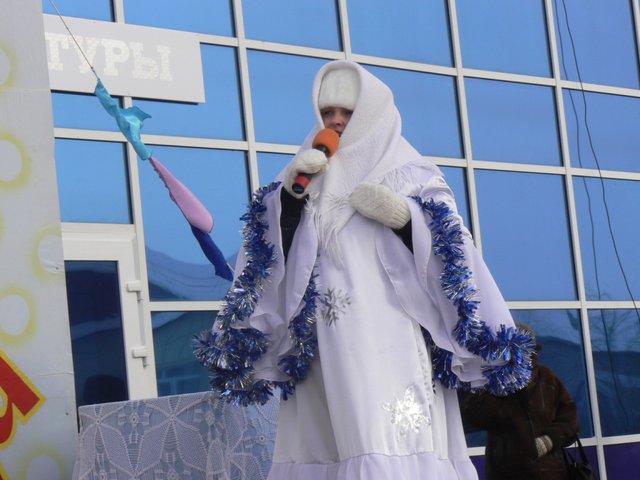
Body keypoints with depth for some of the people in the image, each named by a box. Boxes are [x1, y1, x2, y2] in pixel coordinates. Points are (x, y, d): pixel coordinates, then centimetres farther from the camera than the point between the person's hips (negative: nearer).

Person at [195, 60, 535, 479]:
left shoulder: (409, 176, 12)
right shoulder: (309, 176, 21)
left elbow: (449, 255, 3)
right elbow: (272, 251, 9)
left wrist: (403, 218, -14)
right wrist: (290, 194, -7)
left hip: (390, 336, -3)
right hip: (323, 349, 3)